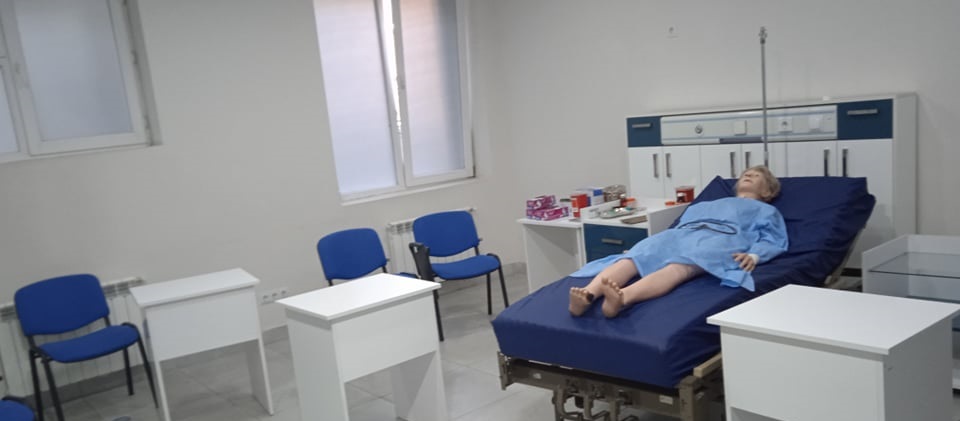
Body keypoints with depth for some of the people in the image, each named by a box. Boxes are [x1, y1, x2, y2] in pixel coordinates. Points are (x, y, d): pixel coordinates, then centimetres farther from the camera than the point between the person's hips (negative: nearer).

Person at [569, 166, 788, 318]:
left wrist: (753, 255, -11)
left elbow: (774, 241, 14)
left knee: (679, 267, -40)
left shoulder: (766, 211, 33)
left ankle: (622, 298, -68)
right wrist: (640, 249, 14)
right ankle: (588, 295, -56)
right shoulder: (704, 205, 44)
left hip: (721, 239, -4)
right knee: (632, 258, -29)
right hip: (681, 236, 5)